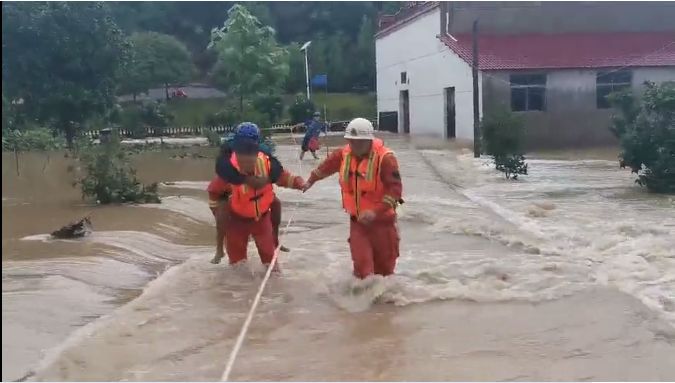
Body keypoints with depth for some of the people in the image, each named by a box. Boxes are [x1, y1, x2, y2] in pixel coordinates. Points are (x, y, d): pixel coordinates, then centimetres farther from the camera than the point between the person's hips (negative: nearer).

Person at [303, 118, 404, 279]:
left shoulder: (385, 157, -21)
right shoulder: (344, 154, -3)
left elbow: (395, 189, -25)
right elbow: (327, 166, 19)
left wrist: (376, 211, -34)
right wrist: (311, 180, 34)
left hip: (382, 220, -3)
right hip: (357, 220, 4)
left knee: (384, 265, 10)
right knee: (361, 265, -4)